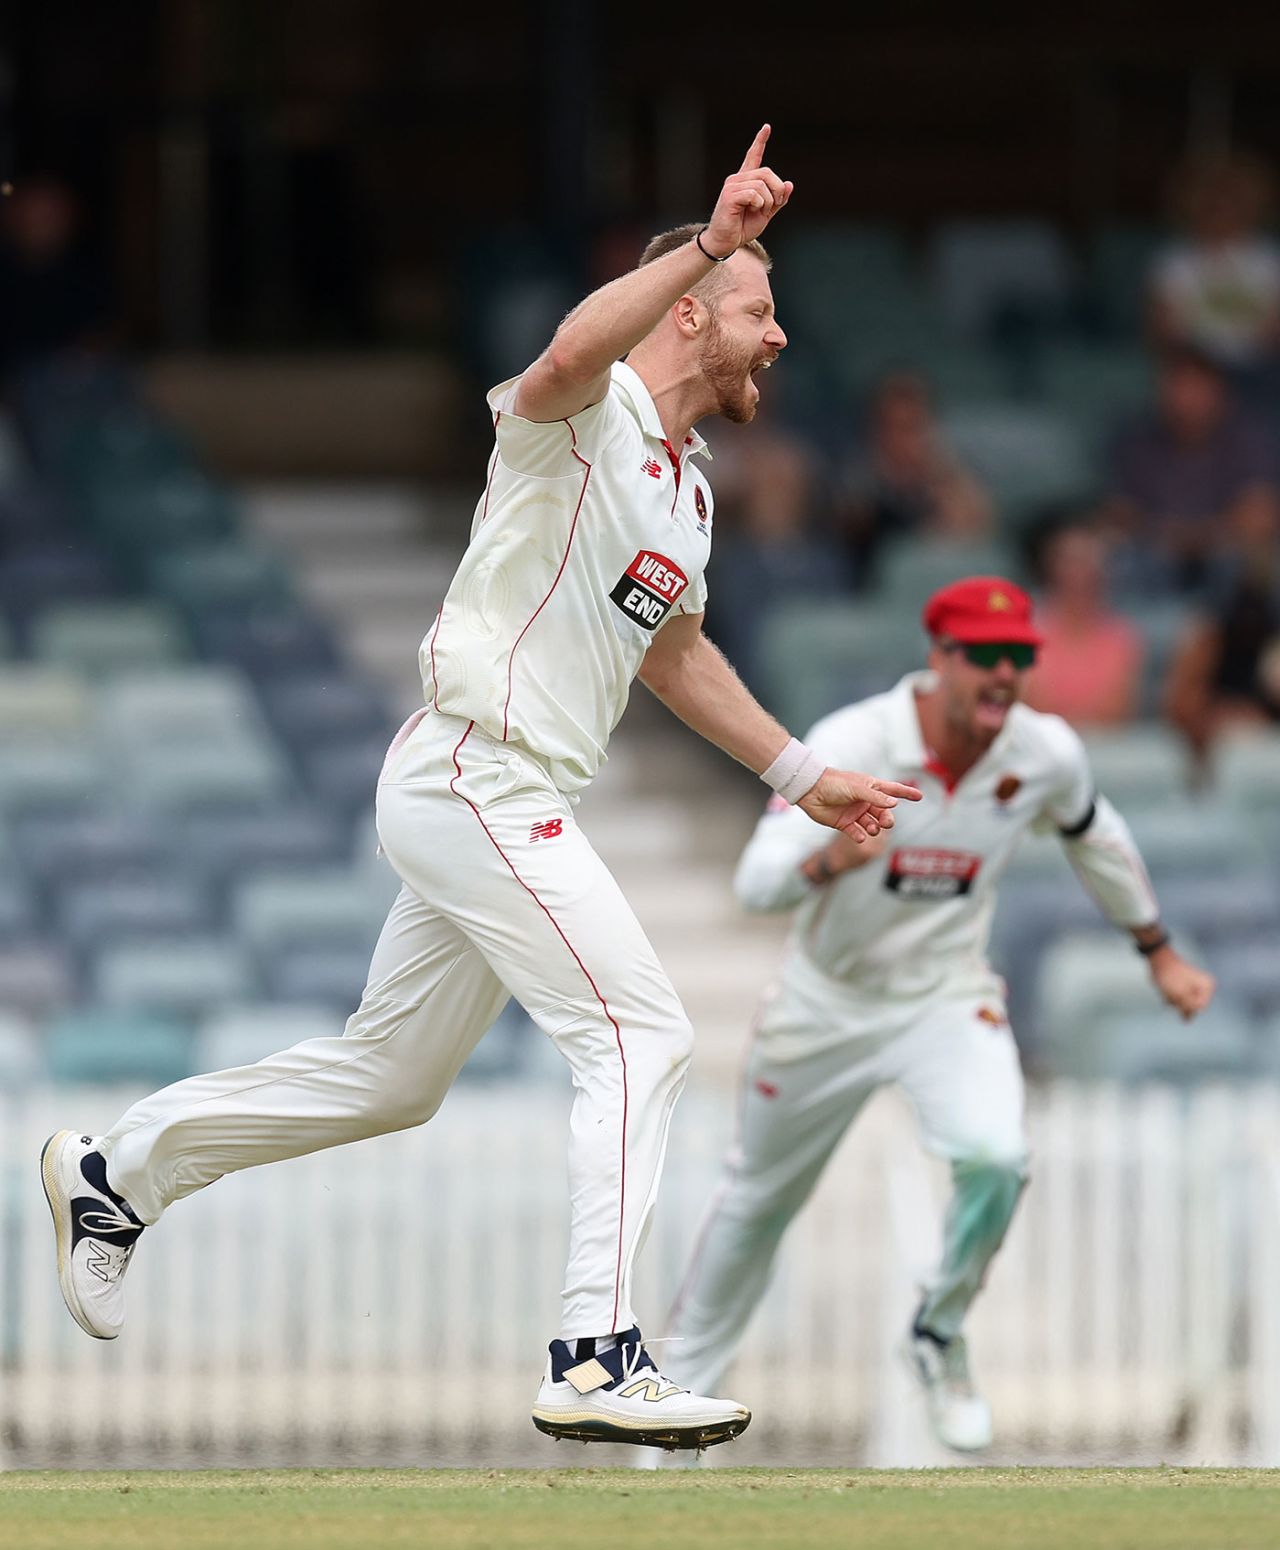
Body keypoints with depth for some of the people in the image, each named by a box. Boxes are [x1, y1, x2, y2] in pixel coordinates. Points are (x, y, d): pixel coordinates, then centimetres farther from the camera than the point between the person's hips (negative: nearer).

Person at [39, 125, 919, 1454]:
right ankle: (594, 1361, -19)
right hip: (473, 780, -10)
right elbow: (568, 355, -37)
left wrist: (801, 774, 31)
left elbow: (671, 654, 33)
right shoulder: (582, 415, -11)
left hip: (511, 806, 10)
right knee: (641, 1036, -16)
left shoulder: (685, 486, 18)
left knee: (388, 1081, 17)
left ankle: (117, 1170, 31)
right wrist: (709, 241, -43)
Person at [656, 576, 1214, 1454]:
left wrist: (1159, 952, 18)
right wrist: (828, 859, -55)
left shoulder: (1047, 755, -15)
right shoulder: (849, 744, -25)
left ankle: (940, 1339, 0)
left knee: (996, 1155, -27)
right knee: (759, 1198, 15)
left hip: (949, 998, 1)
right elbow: (757, 883, -33)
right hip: (829, 1002, -1)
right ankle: (683, 1376, 39)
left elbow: (1094, 836, 9)